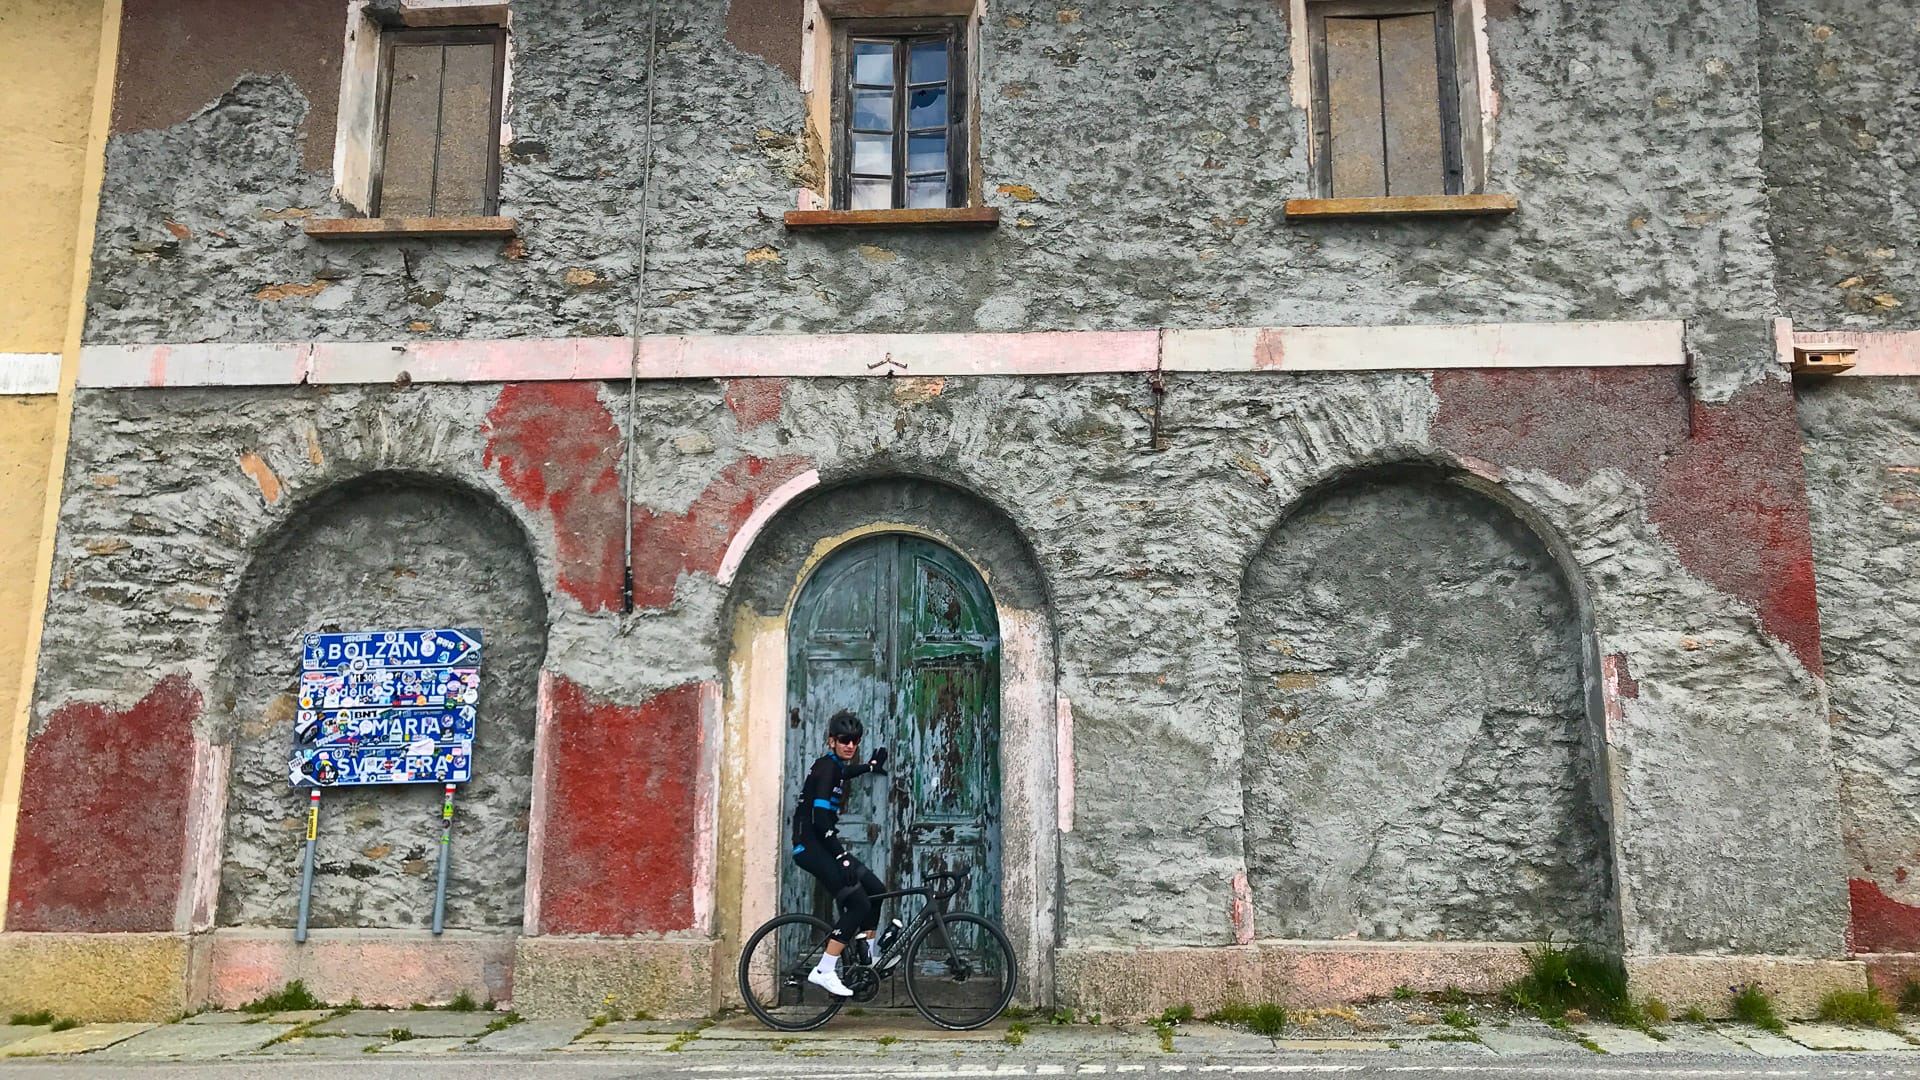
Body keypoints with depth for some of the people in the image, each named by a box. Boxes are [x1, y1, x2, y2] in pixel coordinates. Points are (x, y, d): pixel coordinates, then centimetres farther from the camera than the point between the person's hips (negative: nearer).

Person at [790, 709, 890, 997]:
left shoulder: (835, 766, 13)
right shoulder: (826, 766, -15)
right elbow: (820, 818, -24)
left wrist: (869, 766, 54)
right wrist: (843, 857, -26)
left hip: (821, 844, 10)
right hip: (810, 846, -10)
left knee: (875, 889, 12)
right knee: (859, 904, -15)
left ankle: (869, 956, 26)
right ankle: (824, 971, -14)